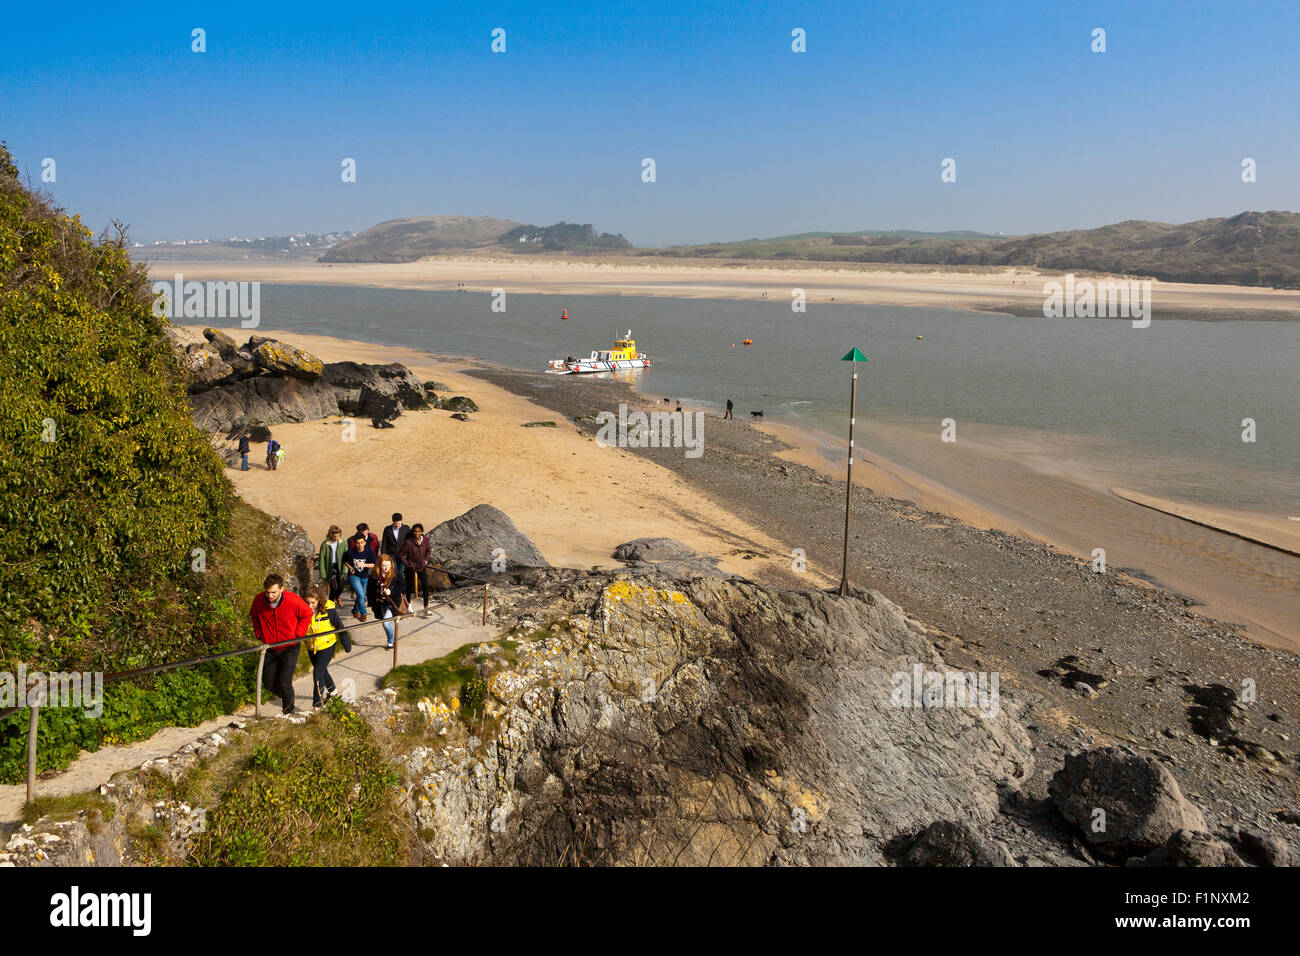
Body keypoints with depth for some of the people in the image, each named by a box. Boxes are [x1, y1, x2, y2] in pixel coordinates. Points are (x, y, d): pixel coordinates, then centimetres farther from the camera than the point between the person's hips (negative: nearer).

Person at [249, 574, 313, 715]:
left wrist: (297, 635, -7)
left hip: (289, 648, -3)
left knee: (284, 682, -11)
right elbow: (254, 616, 11)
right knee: (268, 683, 8)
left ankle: (289, 711, 16)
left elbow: (307, 614, -3)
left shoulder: (293, 601, -22)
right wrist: (259, 634, 3)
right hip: (270, 648, 4)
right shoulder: (258, 600, -14)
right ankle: (286, 696, 40)